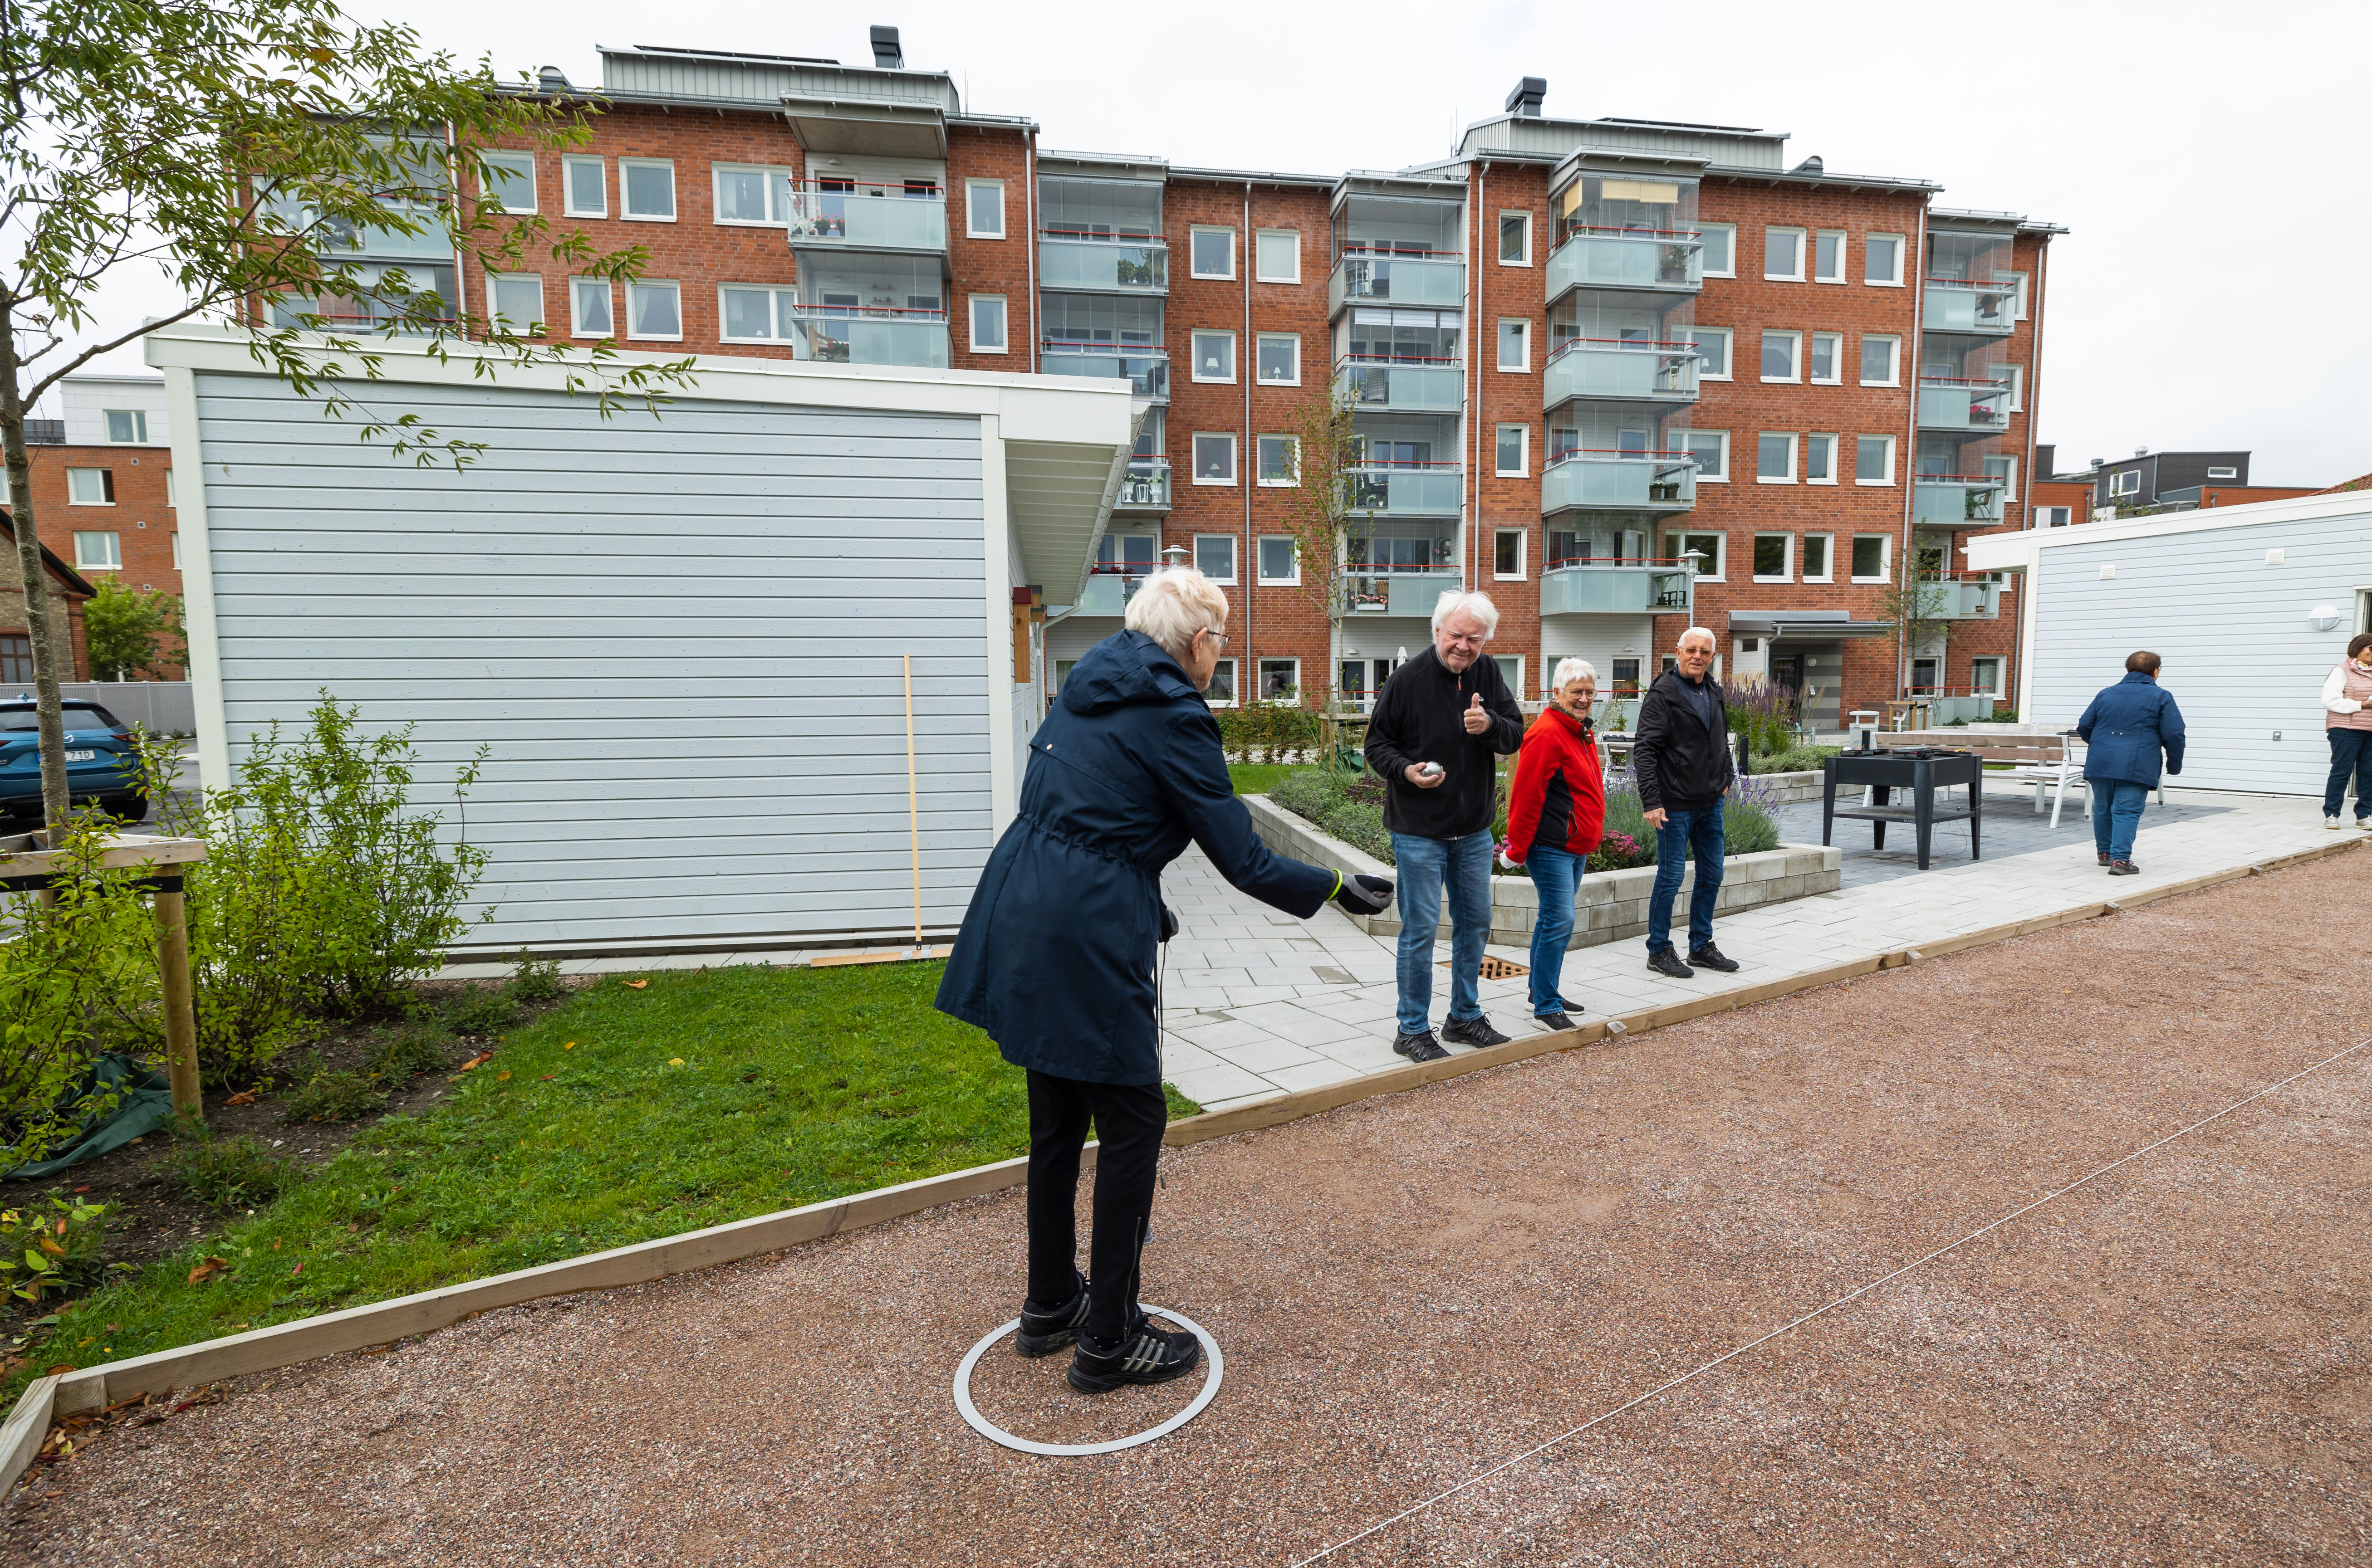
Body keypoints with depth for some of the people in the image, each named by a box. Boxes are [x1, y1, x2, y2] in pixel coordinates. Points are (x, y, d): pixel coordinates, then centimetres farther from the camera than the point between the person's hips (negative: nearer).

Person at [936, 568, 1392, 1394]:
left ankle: (1050, 1307, 37)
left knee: (1059, 1119, 20)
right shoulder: (1170, 714, -12)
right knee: (1132, 1122, 7)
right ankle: (1108, 1342, 21)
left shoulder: (1090, 686, 13)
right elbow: (1243, 860, -11)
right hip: (1087, 943, -9)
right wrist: (1339, 887, 3)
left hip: (1022, 923, 9)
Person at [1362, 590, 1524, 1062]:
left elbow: (1516, 735, 0)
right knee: (1420, 929, -1)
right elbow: (1377, 744, -6)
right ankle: (1412, 1029, 13)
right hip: (1419, 831, -6)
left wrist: (1490, 725, -21)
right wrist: (1406, 771, -25)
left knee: (1475, 922, 15)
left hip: (1474, 831, 6)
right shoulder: (1408, 679, -12)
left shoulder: (1487, 674, 2)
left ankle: (1465, 1017, 32)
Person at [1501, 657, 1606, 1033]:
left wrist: (1588, 838, 25)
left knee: (1553, 919, 16)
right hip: (1551, 847, -10)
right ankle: (1546, 1006, -2)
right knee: (1560, 921, -9)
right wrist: (1518, 850, -18)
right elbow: (1526, 796, -19)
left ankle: (1543, 991, 27)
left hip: (1576, 846, 10)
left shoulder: (1582, 732, 16)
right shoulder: (1546, 734, -17)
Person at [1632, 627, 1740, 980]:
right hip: (1676, 805, -8)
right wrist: (1651, 801, -23)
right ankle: (1659, 951, 10)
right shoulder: (1663, 694, -12)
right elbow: (1644, 750, -17)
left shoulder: (1715, 692, 11)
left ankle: (1701, 946, 25)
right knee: (1671, 876, -2)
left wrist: (1725, 778, 17)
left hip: (1711, 803, 8)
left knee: (1712, 875, 12)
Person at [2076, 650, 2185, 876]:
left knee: (2103, 809, 16)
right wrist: (2175, 764, 10)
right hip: (2136, 766, -4)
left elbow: (2083, 727, 15)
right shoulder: (2161, 698, 1)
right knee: (2127, 812, -6)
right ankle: (2120, 859, -13)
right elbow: (2174, 735, -4)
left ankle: (2105, 852, 27)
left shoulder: (2106, 694, 13)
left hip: (2100, 763, 4)